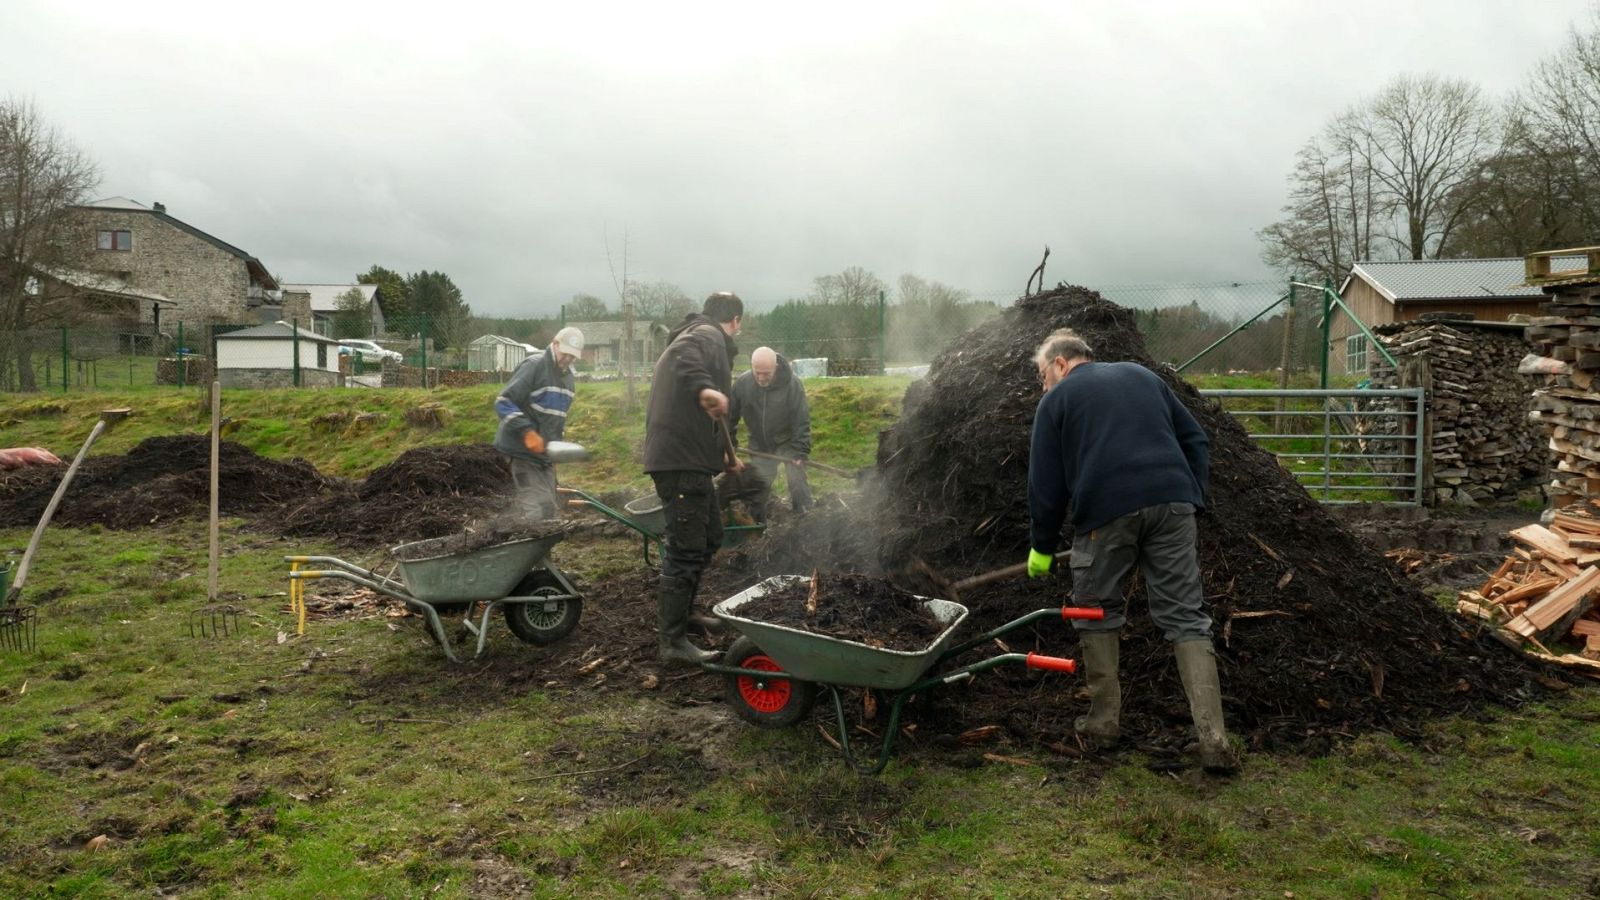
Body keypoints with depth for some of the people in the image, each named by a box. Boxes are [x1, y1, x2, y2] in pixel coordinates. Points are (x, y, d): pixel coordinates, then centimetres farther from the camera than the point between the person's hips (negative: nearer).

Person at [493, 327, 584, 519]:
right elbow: (503, 402, -18)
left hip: (545, 453, 8)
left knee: (551, 510, 9)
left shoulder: (567, 375, 14)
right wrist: (527, 432, -27)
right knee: (539, 510, -15)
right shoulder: (534, 366, -12)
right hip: (524, 450, -8)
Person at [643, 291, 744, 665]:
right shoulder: (709, 336, -4)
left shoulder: (695, 334, 28)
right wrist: (704, 388, -47)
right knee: (686, 549, -8)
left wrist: (724, 455, 46)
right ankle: (673, 641, -3)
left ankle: (683, 613, 35)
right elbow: (684, 357, -30)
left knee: (709, 536, 23)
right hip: (682, 460, -11)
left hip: (690, 458, 11)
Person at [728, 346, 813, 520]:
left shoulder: (792, 384, -24)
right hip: (760, 446, 3)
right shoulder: (741, 383, -17)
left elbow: (802, 421, -20)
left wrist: (800, 451, -23)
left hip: (788, 442, -2)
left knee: (797, 483, -3)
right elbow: (730, 417, -5)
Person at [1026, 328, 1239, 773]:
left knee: (1097, 615, 15)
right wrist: (1193, 500, 19)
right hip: (1172, 503, 4)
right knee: (1185, 618, 5)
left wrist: (1042, 547, 16)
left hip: (1105, 511, -3)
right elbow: (1195, 440, 21)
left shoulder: (1057, 400, 11)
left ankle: (1104, 719, 19)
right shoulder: (1143, 376, 25)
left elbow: (1046, 482, 8)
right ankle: (1213, 736, -1)